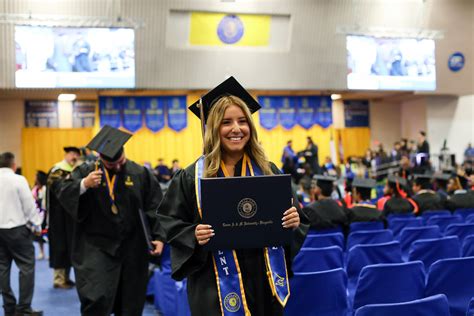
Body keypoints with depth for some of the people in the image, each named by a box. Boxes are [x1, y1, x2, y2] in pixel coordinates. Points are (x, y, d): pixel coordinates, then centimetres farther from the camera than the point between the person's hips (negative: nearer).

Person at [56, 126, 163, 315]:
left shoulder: (140, 173, 0)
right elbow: (64, 195, -8)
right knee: (96, 299, -14)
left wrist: (159, 236, -7)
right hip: (97, 247, -1)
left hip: (132, 248, 2)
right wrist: (84, 184, -26)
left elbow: (155, 207, 1)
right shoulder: (86, 171, 0)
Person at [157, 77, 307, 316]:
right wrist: (194, 236, -18)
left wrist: (293, 222, -12)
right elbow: (170, 223, -1)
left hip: (265, 280, 3)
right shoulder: (192, 177, -4)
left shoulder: (268, 171, 4)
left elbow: (291, 213, 9)